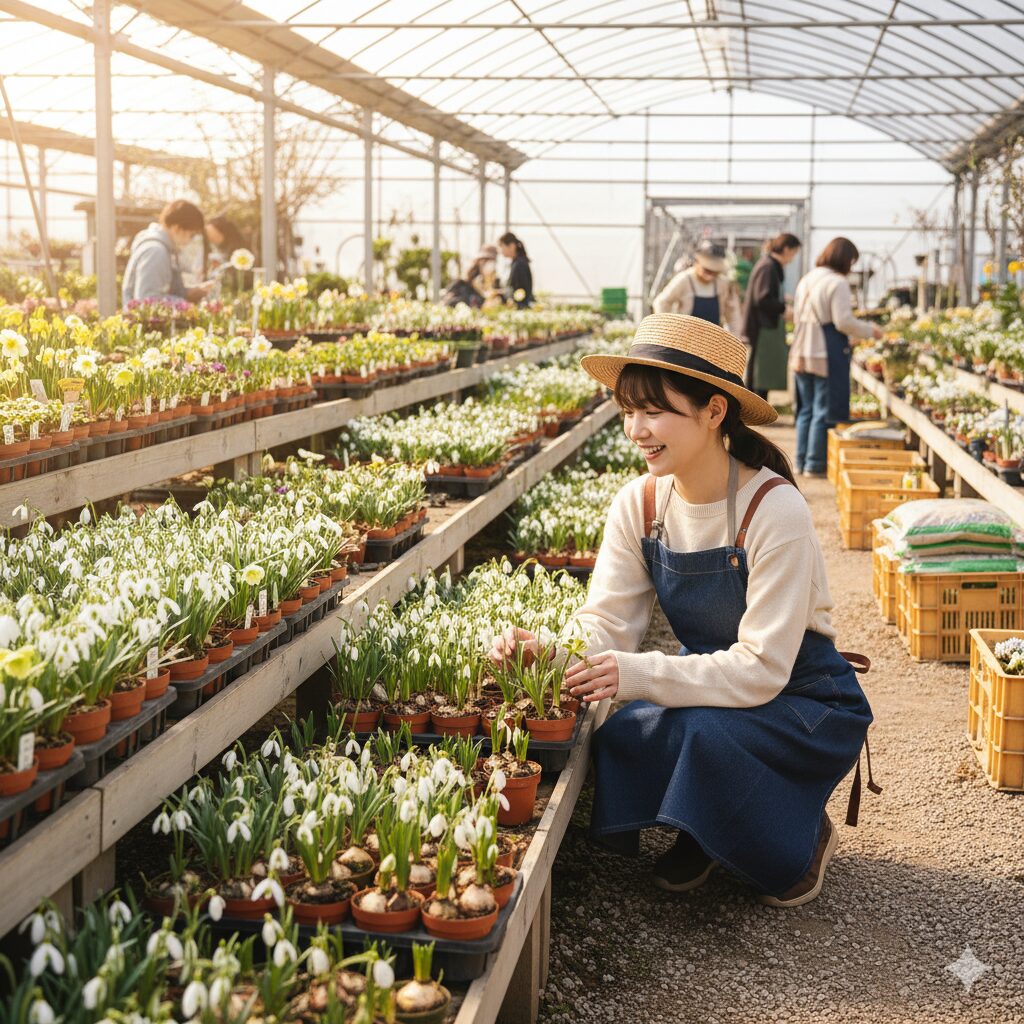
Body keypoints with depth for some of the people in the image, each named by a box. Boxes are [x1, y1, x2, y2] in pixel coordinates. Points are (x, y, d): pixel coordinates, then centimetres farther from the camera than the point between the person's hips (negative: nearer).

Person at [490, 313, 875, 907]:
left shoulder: (773, 511, -25)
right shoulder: (639, 506, -7)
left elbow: (761, 669, -28)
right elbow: (608, 624, -9)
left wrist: (639, 674, -38)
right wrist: (546, 650, -31)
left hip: (804, 704, -4)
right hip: (708, 693, 5)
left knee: (703, 734, -33)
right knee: (618, 738, -25)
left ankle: (801, 839, 0)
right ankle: (705, 835, 8)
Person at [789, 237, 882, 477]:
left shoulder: (806, 279, 12)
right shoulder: (837, 283, -12)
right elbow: (843, 322, -16)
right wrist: (870, 331, -3)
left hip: (802, 352, 8)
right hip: (827, 354, -8)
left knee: (806, 409, 14)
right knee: (825, 410, 0)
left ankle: (801, 462, 17)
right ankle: (815, 464, 2)